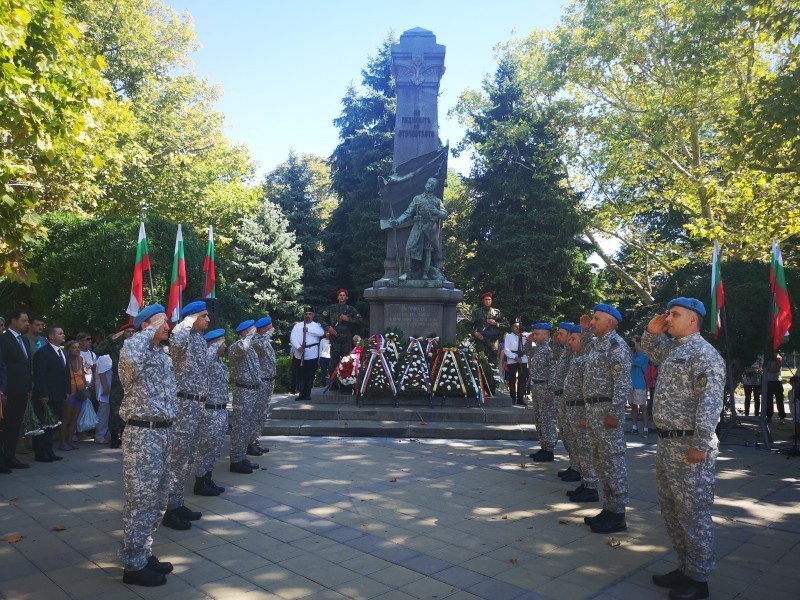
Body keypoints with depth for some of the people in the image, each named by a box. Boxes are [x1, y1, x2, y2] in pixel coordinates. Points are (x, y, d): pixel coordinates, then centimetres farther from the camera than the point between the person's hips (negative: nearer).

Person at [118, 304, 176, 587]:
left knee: (157, 501, 16)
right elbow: (130, 357, -40)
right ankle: (133, 565, 13)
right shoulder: (136, 348, -12)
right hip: (142, 434, -9)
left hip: (162, 431, 9)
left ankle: (144, 554, 29)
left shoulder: (164, 356, 15)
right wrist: (150, 331, -23)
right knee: (140, 502, 0)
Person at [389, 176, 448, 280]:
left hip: (431, 228, 0)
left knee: (427, 250, -2)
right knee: (409, 247, -12)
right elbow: (408, 213, 9)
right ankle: (407, 272, -11)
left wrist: (434, 211, -13)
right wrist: (397, 221, -6)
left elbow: (445, 214, 5)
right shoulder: (417, 198, 15)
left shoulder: (437, 200, 15)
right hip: (418, 226, 0)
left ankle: (425, 274, 1)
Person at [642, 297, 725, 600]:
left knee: (693, 513, 2)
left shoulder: (704, 354, -16)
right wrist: (652, 331, 14)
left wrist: (700, 445, -25)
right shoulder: (673, 348, 12)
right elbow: (650, 350, 35)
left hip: (688, 447, -10)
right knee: (671, 509, 17)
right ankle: (685, 567, 31)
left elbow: (710, 403, -22)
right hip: (667, 442, 10)